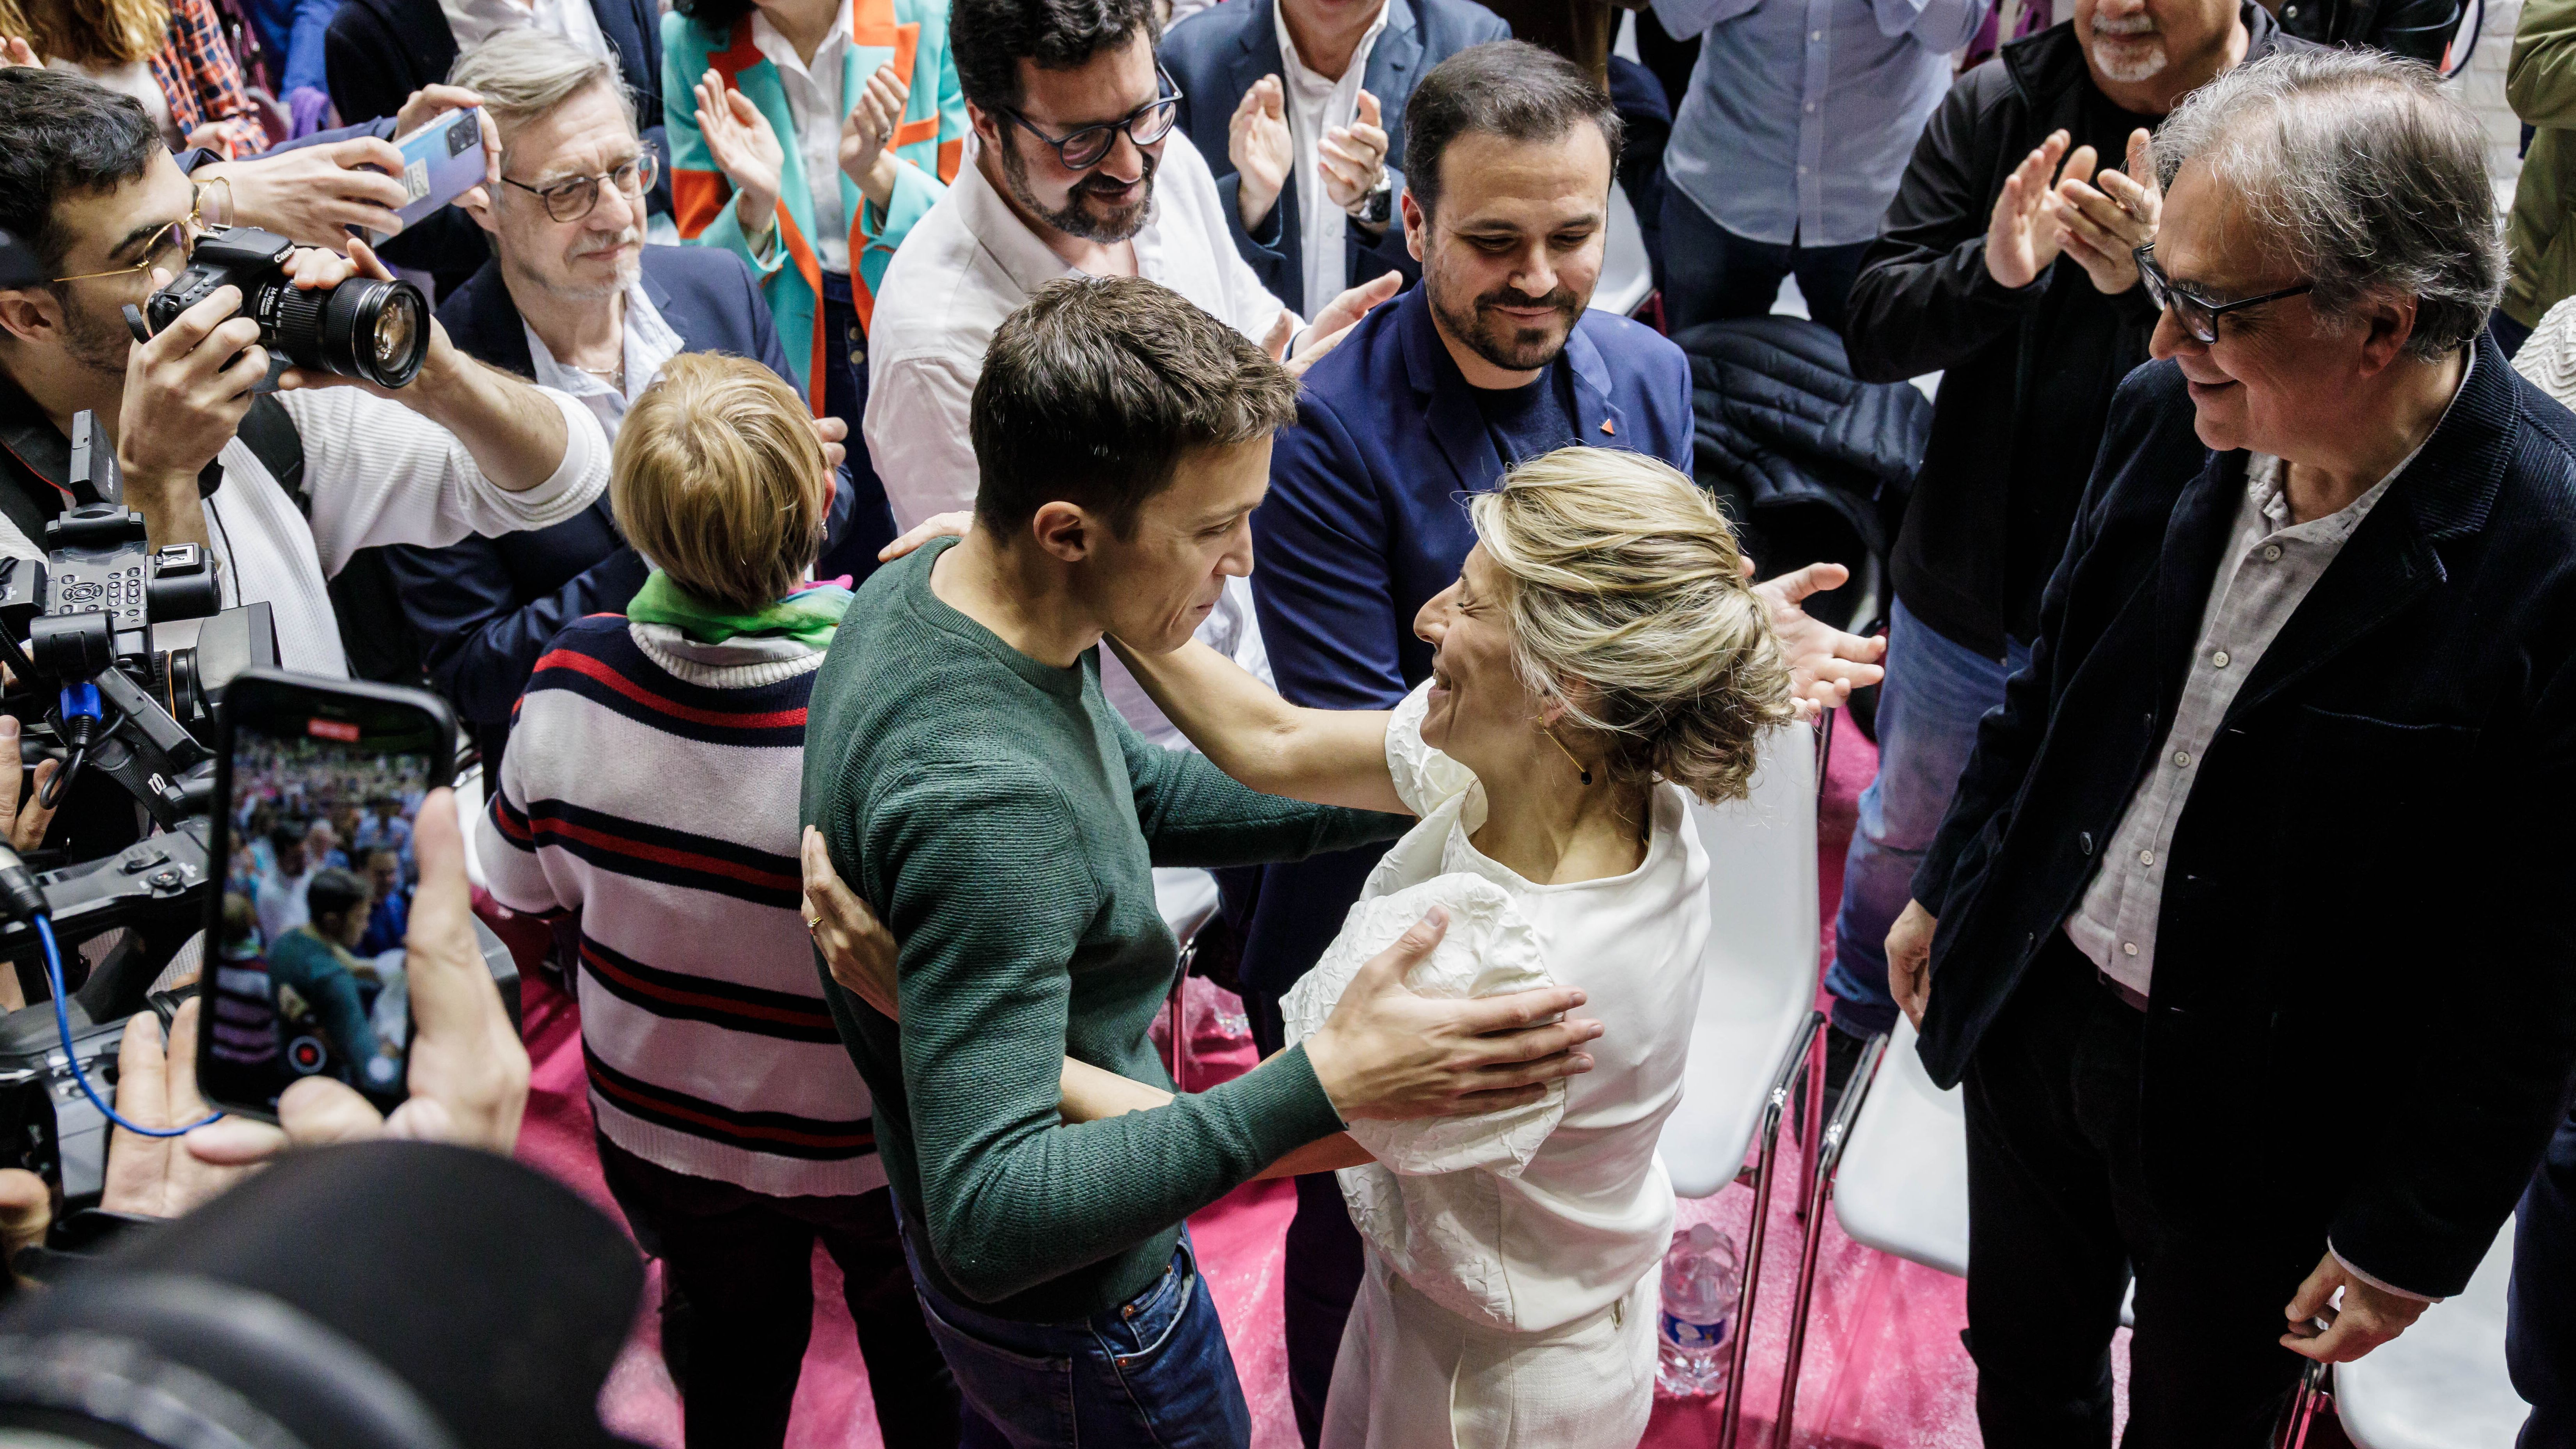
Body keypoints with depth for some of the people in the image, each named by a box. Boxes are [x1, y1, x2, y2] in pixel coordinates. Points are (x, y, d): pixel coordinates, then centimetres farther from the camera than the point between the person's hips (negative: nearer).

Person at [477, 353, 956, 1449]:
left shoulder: (569, 681, -23)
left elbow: (523, 894, -5)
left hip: (658, 1126, 3)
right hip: (865, 1147, -3)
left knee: (735, 1354, 32)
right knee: (921, 1360, 28)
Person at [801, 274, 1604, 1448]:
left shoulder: (933, 582, -11)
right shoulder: (980, 800, -41)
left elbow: (1146, 796, 4)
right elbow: (988, 1220, -40)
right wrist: (1324, 1086, -45)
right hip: (1068, 1310, -8)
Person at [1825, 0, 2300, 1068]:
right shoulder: (1999, 105, -8)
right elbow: (1874, 331, -9)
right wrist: (1994, 269, -29)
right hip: (1969, 590, 2)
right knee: (1905, 827, 23)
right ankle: (1854, 1020, 51)